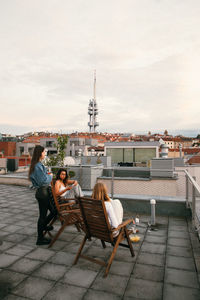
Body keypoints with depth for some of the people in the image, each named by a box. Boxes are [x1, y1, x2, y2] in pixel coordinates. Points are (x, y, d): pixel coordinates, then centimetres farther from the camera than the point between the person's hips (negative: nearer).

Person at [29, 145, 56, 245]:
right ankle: (40, 239, 18)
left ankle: (43, 226, 40)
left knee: (54, 211, 19)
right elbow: (44, 180, -24)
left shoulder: (38, 165, 12)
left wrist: (47, 175, 8)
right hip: (42, 192, -10)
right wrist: (50, 176, -7)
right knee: (43, 215, 3)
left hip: (44, 192, 10)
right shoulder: (38, 166, -20)